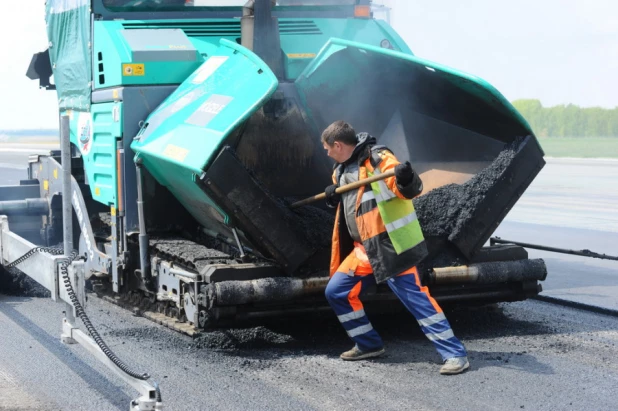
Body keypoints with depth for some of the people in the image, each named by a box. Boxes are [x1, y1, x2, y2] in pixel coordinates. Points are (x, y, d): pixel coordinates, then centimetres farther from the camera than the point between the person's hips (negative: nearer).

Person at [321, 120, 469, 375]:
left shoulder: (377, 158, -13)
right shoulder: (342, 171, 14)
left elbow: (410, 190, -20)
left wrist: (405, 178, -43)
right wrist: (334, 198, 6)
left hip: (390, 246, -9)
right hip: (364, 248, 9)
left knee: (414, 297, -14)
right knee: (336, 291, 9)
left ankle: (454, 354, -10)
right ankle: (369, 345, 21)